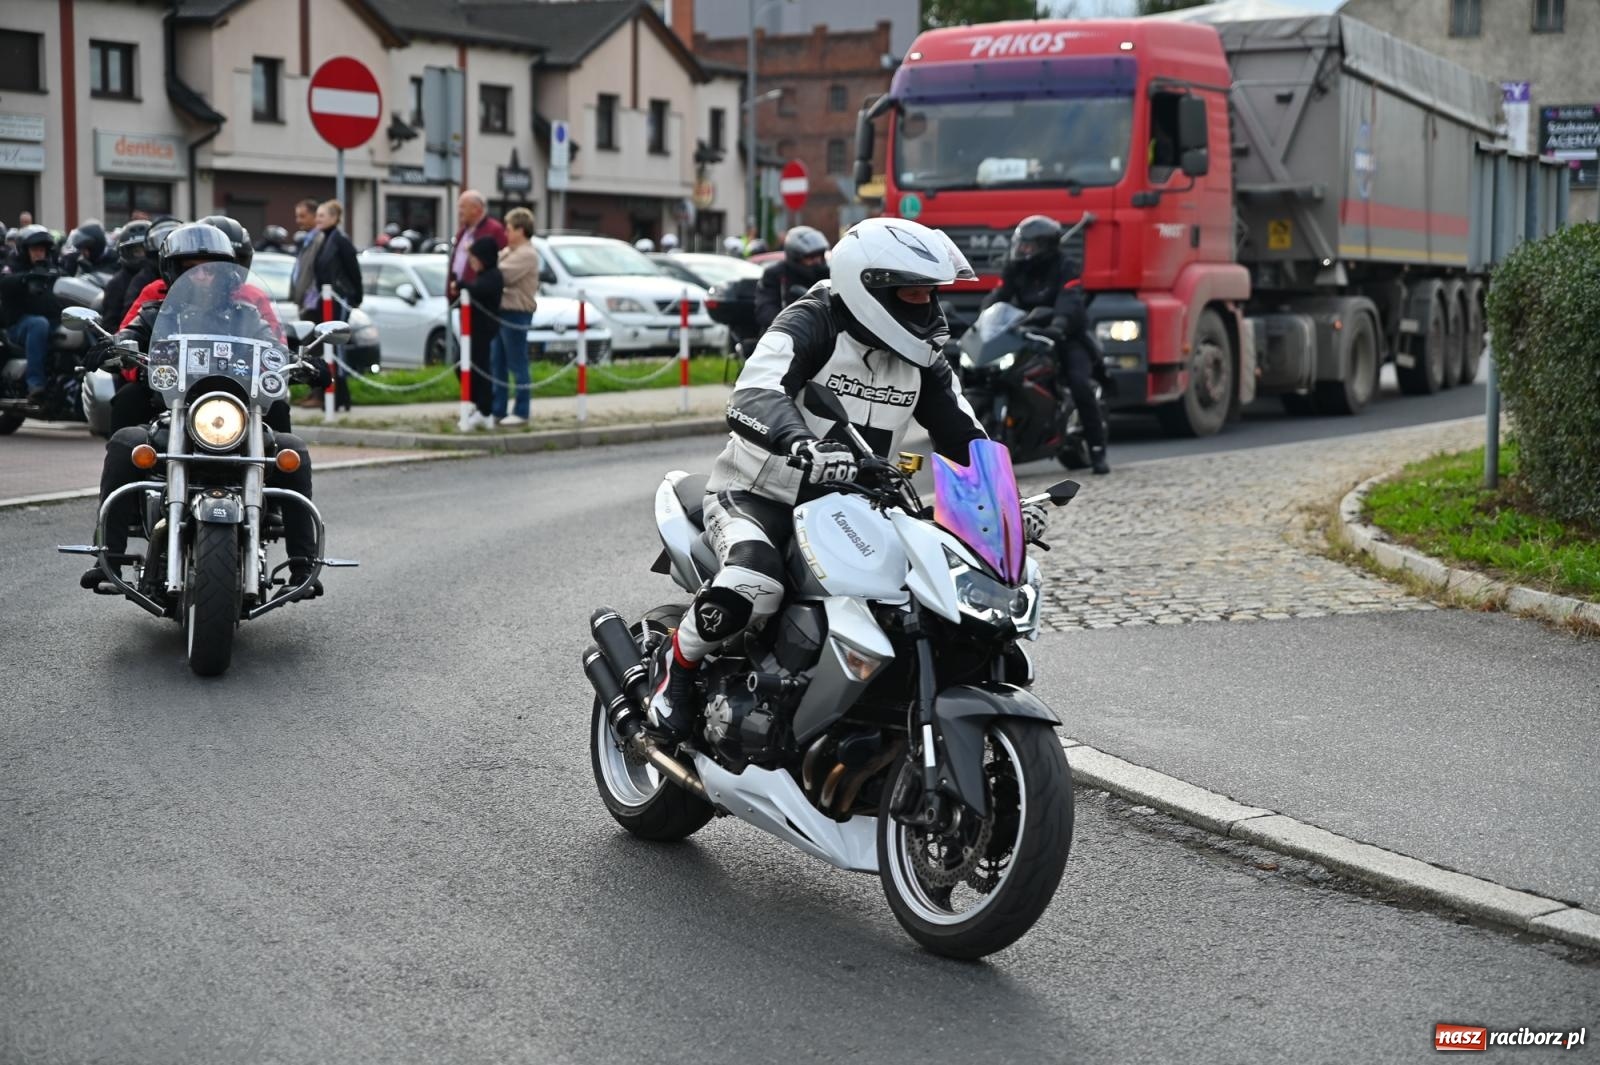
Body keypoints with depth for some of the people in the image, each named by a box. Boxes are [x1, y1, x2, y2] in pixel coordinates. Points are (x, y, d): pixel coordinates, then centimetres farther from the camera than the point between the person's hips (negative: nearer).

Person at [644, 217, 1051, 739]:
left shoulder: (923, 359, 6)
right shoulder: (810, 324, -15)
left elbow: (963, 436, 9)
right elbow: (753, 397, -32)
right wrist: (805, 446, -52)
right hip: (756, 495, -6)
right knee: (752, 584, -36)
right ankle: (676, 662, -6)